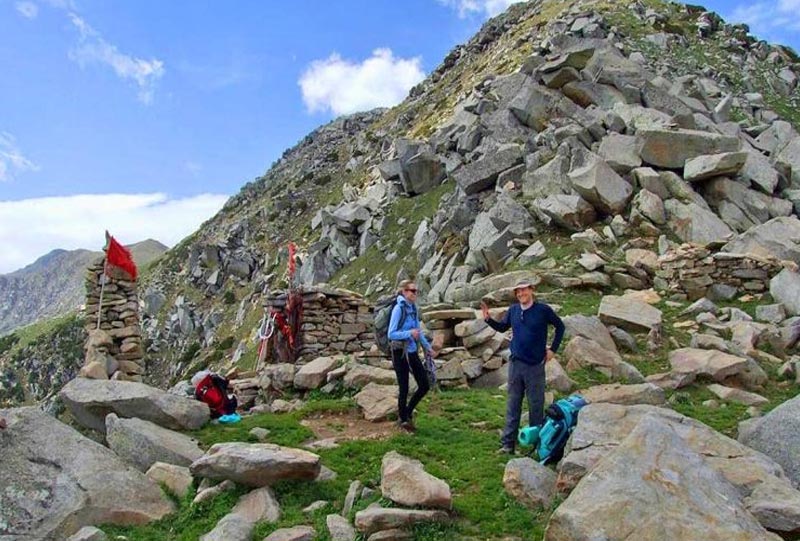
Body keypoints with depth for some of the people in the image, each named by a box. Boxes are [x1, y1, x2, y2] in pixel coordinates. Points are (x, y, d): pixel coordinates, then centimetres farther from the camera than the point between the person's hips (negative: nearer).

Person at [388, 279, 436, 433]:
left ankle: (408, 412, 29)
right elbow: (391, 334, -17)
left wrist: (428, 347, 17)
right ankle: (404, 420, 22)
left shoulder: (413, 308, 5)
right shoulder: (399, 309, -15)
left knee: (424, 385, 8)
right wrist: (409, 333, -27)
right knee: (404, 388, 3)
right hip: (400, 353, -7)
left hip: (412, 352, 7)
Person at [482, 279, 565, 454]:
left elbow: (560, 326, 7)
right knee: (513, 405, 8)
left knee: (536, 405, 6)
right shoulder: (513, 310, 3)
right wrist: (488, 319, 1)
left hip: (535, 366, -3)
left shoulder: (543, 310, -6)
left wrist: (553, 349, 4)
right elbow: (502, 328, 18)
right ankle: (507, 443, 13)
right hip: (515, 363, 3)